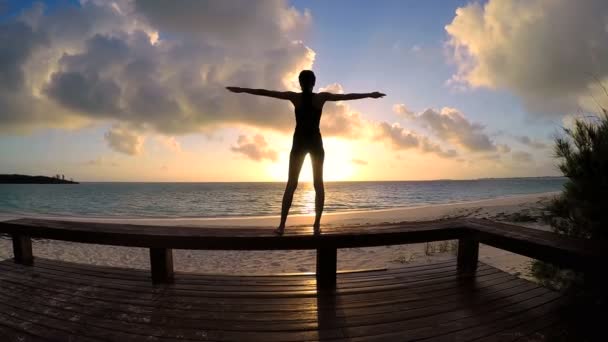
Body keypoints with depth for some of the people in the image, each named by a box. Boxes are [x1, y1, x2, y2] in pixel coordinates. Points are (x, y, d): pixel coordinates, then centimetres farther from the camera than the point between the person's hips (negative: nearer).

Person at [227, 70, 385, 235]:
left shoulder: (294, 97, -1)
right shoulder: (322, 97, -1)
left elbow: (265, 92, 0)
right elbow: (347, 96, 5)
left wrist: (241, 90, 7)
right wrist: (370, 94, 14)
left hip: (299, 142, 0)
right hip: (316, 142, 0)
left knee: (291, 184, 4)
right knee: (318, 184, 7)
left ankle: (282, 225, 0)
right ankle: (317, 224, 2)